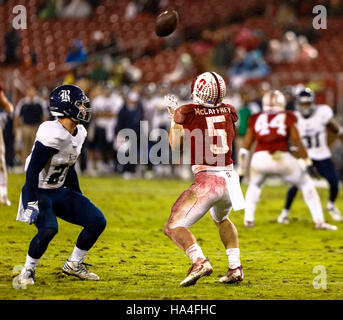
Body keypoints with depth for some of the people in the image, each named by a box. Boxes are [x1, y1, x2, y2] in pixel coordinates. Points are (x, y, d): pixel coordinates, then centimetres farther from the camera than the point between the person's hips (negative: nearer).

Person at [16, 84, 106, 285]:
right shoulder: (53, 135, -25)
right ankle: (28, 270, -8)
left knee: (97, 222, 0)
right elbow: (32, 171, -25)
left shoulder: (79, 134, 3)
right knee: (49, 229, -32)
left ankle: (74, 265, 16)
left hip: (59, 192, 9)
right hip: (38, 192, -9)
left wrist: (80, 199, 22)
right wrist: (32, 203, -29)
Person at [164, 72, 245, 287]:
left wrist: (174, 119, 29)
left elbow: (175, 146, 12)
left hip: (206, 181, -6)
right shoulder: (229, 112, 8)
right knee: (221, 219, 35)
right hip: (229, 178, 6)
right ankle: (235, 266, 21)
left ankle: (200, 261, -25)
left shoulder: (186, 113, -3)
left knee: (174, 227, 0)